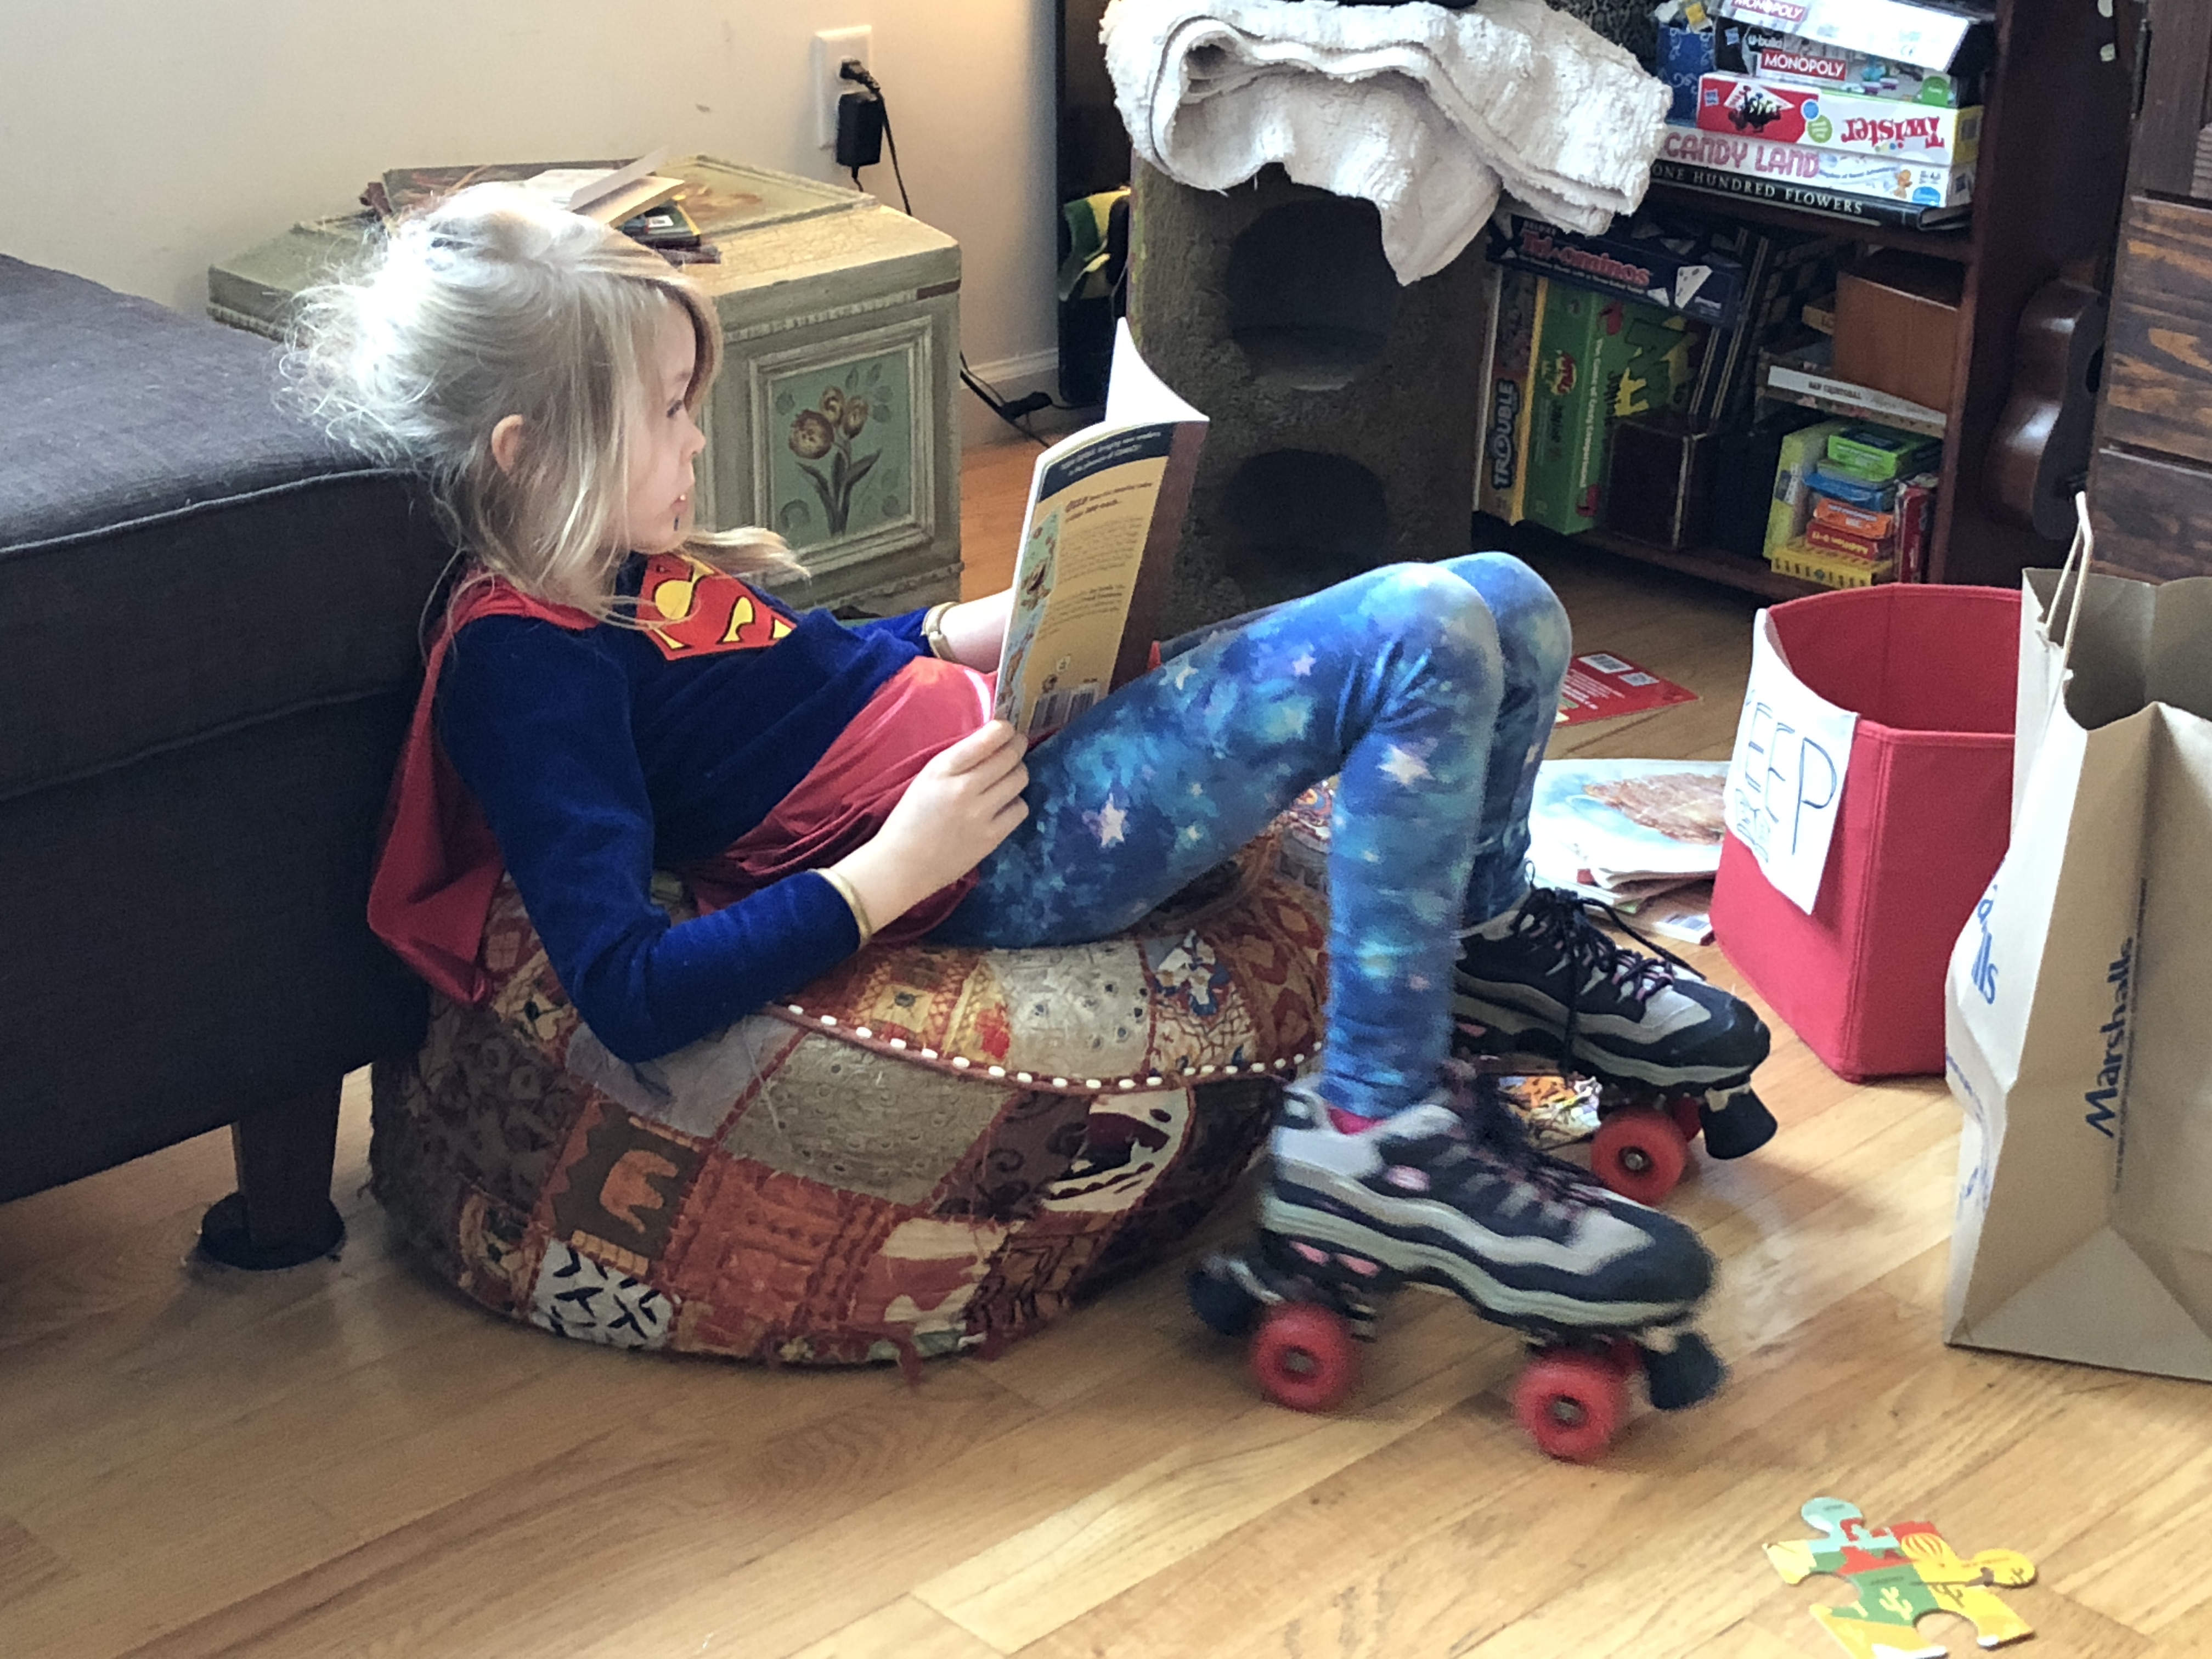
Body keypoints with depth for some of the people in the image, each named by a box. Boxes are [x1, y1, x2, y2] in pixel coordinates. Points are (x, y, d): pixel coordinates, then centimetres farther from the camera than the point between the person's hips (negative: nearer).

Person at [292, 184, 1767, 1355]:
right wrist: (892, 874, -24)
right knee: (1425, 641, -23)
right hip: (1010, 847, -10)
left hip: (1011, 724, 10)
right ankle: (1378, 1124, -15)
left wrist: (958, 635, 12)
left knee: (1507, 607, 5)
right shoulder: (521, 666, -16)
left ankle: (1483, 921, 32)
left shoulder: (629, 568, 12)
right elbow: (631, 997, -26)